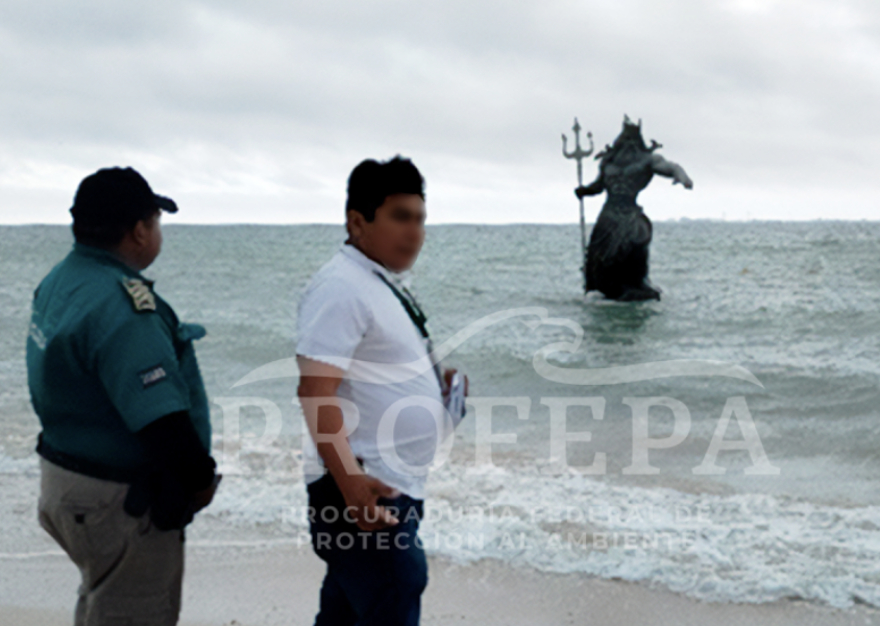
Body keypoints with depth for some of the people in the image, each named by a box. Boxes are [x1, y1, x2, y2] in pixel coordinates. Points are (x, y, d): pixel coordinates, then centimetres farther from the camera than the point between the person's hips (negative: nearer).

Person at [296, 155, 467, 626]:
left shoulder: (390, 283, 16)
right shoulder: (342, 287, -14)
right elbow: (316, 390, -22)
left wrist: (434, 382, 10)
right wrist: (350, 483, -30)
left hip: (395, 489, 10)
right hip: (365, 492, -10)